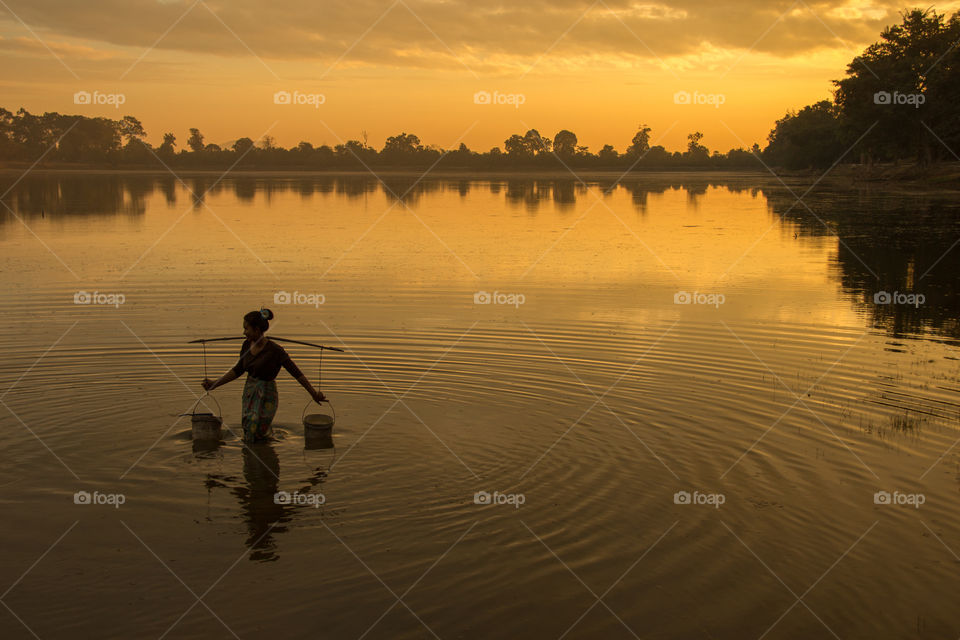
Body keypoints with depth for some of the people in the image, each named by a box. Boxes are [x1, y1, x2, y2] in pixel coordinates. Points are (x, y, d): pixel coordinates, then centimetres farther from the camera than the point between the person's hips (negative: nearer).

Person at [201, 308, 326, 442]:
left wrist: (313, 393, -17)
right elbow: (238, 370, 9)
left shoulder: (274, 350, -21)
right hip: (249, 393, 6)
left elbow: (296, 373, -18)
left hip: (265, 398, -6)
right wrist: (214, 384, 6)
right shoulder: (247, 345, -2)